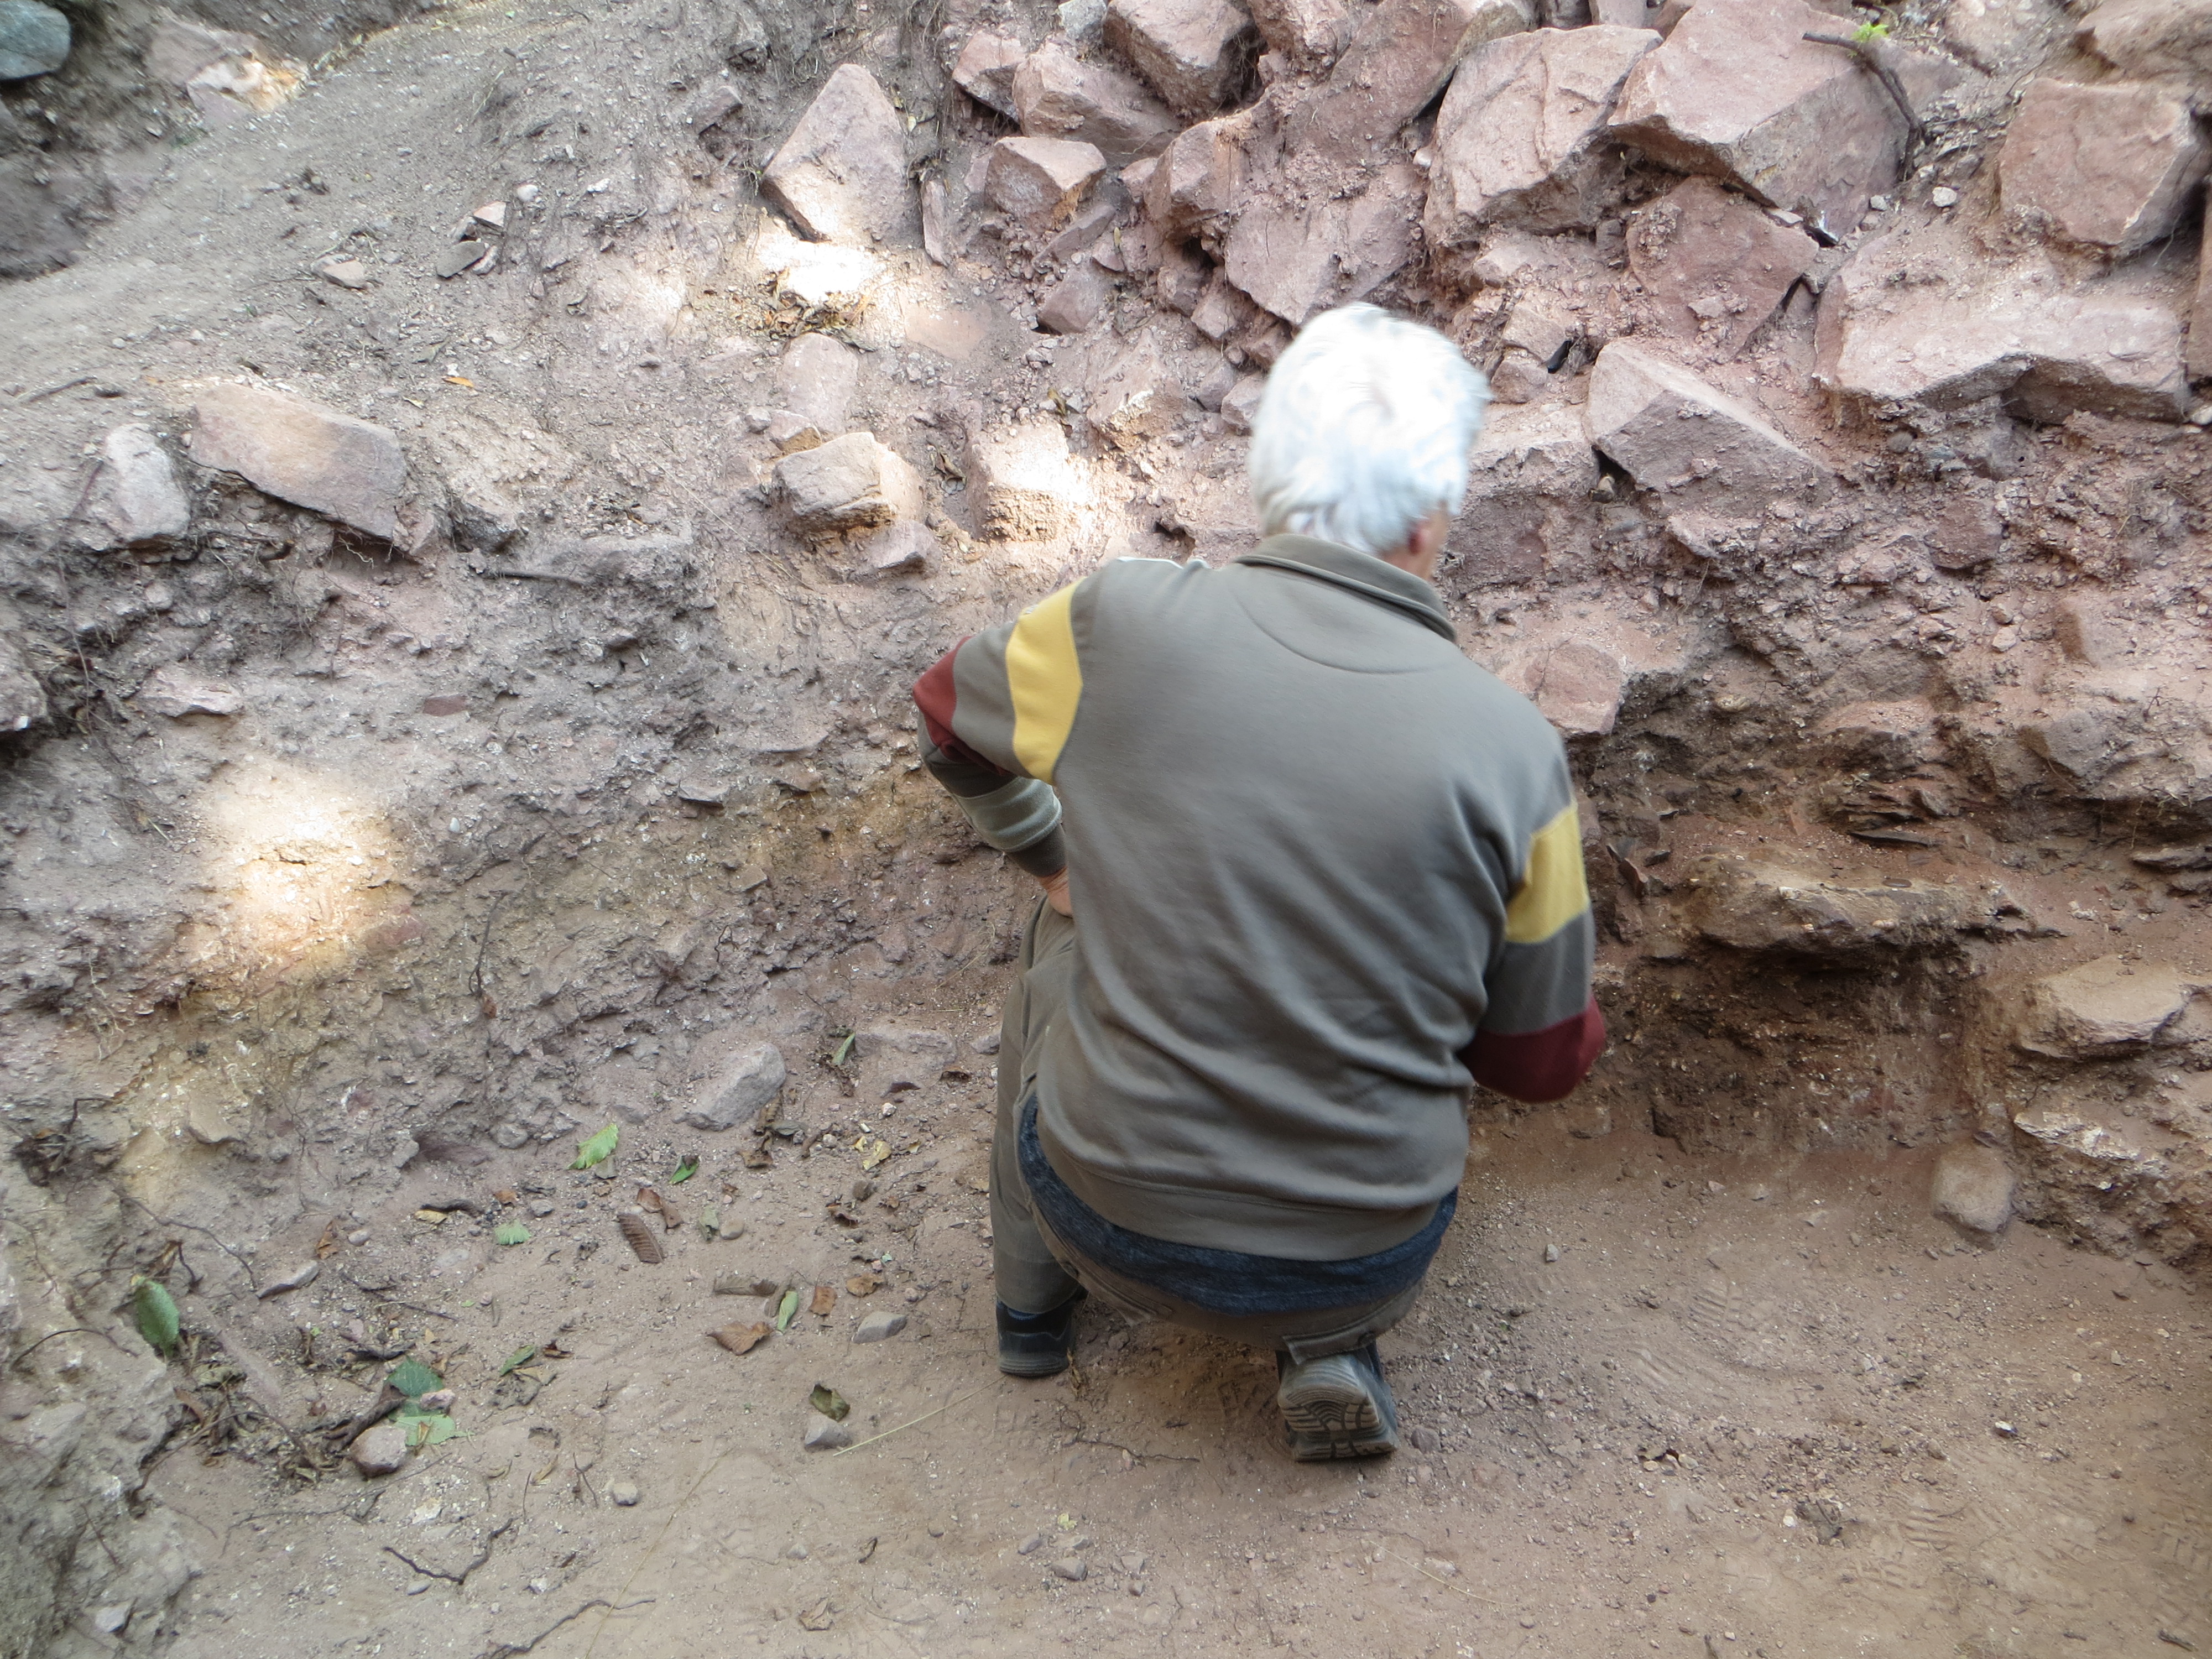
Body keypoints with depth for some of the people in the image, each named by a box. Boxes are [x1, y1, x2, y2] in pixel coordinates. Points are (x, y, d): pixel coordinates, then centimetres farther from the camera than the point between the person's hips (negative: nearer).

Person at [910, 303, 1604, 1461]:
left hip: (1114, 1226, 0)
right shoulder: (1511, 749, -15)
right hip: (1359, 1263, 1)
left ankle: (1033, 1295, 39)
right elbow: (1544, 1062, -2)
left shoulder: (1124, 621, -15)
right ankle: (1333, 1346, 17)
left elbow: (950, 712, 8)